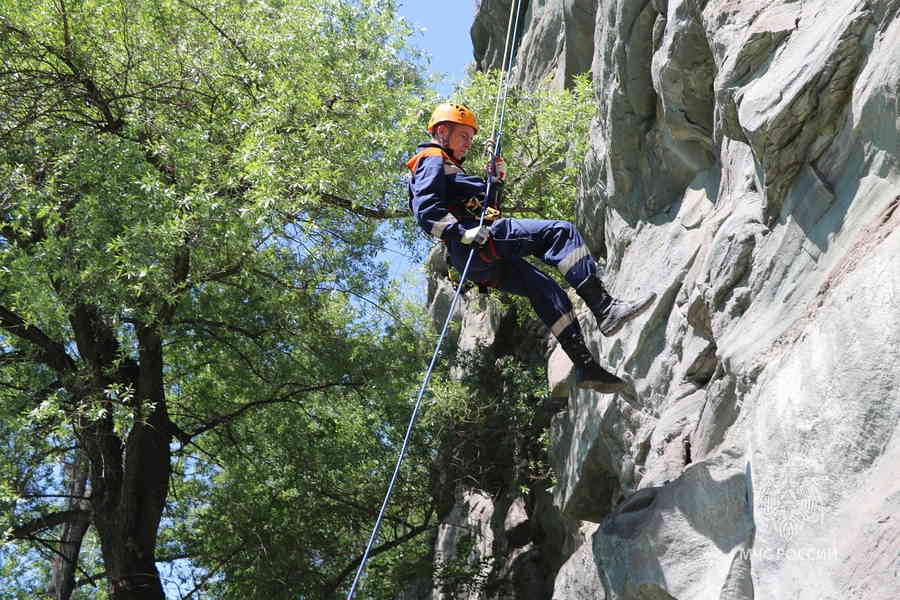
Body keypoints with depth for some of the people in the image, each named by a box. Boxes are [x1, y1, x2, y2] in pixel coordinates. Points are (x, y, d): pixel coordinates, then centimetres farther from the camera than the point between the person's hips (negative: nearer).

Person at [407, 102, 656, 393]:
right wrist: (463, 232, -26)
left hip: (484, 264, 11)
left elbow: (484, 208, 34)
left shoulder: (447, 167, 35)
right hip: (484, 240, -11)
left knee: (546, 290, 10)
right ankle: (605, 307, -27)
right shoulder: (432, 160, 3)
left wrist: (495, 182, 19)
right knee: (560, 231, -18)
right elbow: (426, 210, -15)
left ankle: (586, 366, 7)